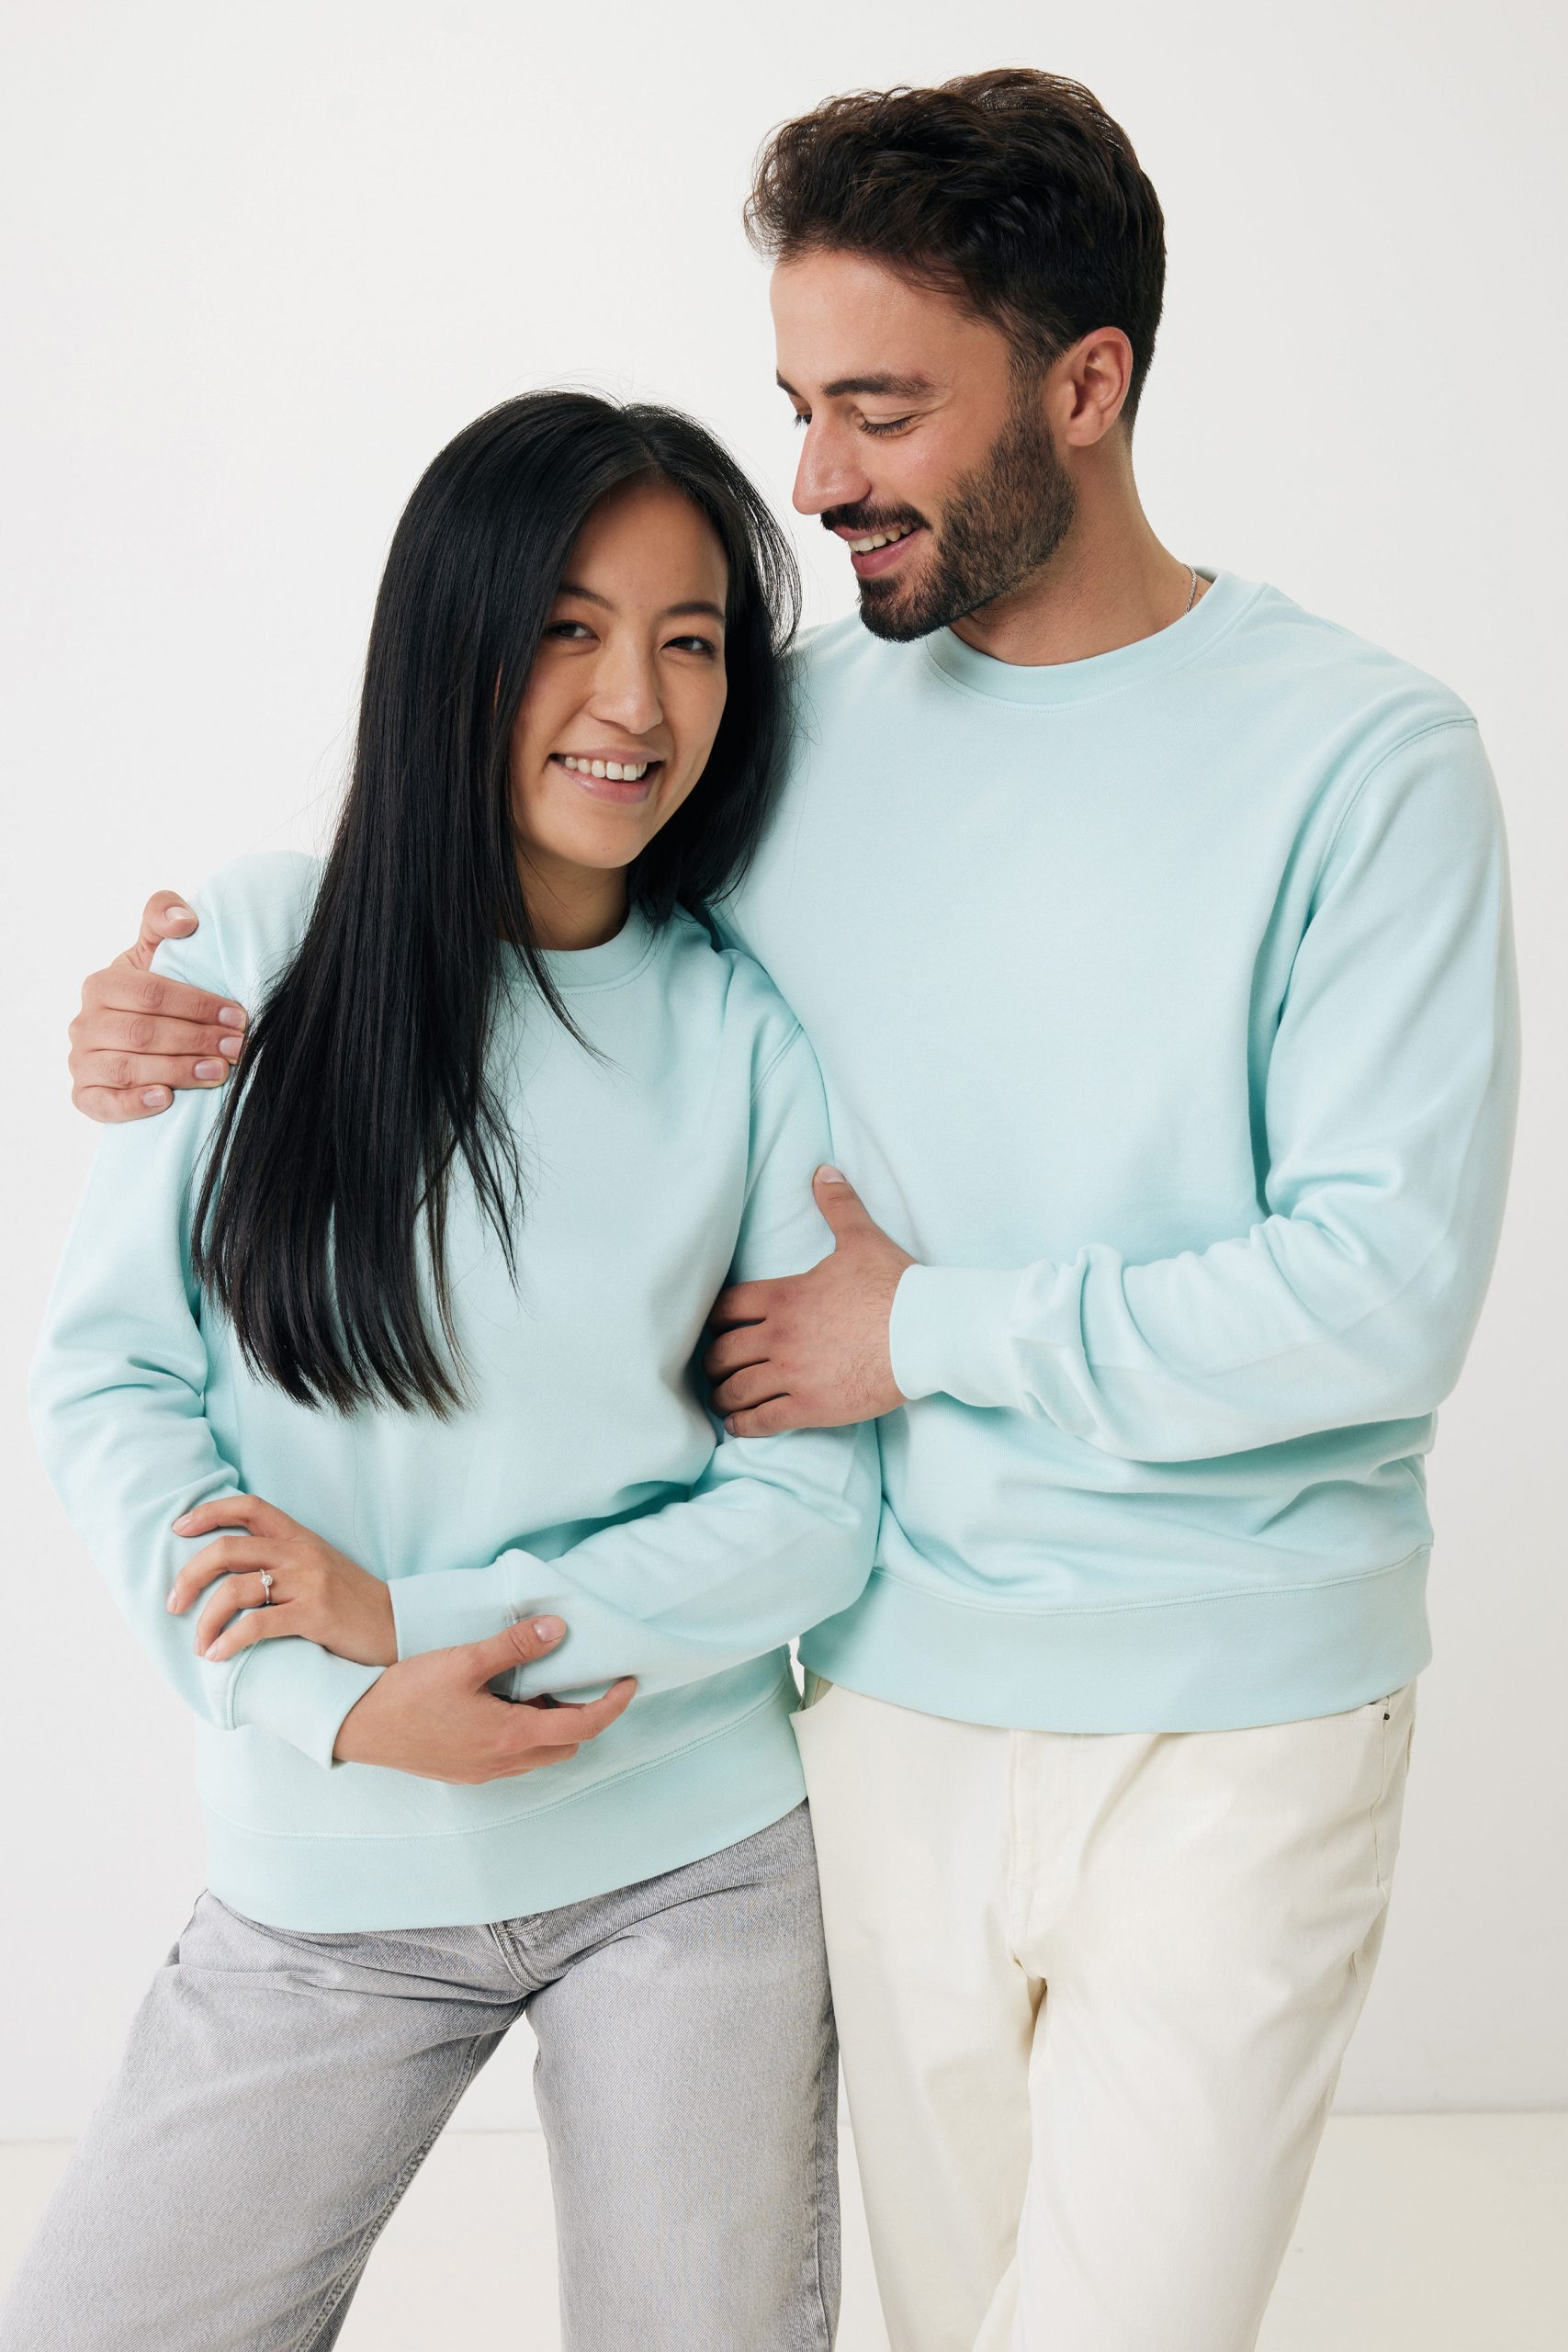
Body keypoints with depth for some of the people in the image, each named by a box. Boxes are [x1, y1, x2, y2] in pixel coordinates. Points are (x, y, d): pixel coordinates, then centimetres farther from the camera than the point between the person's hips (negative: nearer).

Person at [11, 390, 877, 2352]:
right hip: (327, 1877, 1)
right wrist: (333, 1709, -15)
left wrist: (415, 1621, -14)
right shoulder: (255, 955, -5)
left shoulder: (752, 1039, -6)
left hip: (698, 1859, 0)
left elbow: (819, 1507, -6)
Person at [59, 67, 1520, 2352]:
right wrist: (234, 1022, -3)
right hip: (898, 1693, 4)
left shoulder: (1360, 754, -11)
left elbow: (1387, 1290, -17)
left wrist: (927, 1328, -13)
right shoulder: (795, 725, 2)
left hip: (1229, 1730, -4)